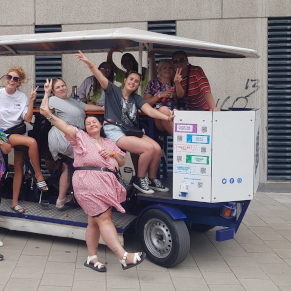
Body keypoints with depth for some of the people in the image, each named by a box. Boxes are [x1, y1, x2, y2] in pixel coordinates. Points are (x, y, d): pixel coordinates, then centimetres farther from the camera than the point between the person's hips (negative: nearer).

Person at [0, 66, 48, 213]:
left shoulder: (22, 97, 3)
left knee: (19, 166, -1)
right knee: (32, 142, -28)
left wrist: (31, 101, -14)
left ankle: (15, 202, 8)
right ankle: (38, 175, -11)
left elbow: (27, 119, -6)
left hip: (18, 132, 4)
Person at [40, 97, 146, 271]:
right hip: (88, 183, -6)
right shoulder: (81, 137, 8)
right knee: (105, 219, -12)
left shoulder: (109, 143, 24)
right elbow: (65, 127, -7)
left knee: (95, 221, 11)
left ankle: (92, 258, 20)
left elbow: (122, 162, 23)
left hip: (106, 185, 6)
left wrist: (113, 153, 3)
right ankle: (124, 257, -20)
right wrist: (48, 114, -21)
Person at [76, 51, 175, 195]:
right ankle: (139, 180, -2)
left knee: (157, 149, -15)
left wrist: (167, 117, -20)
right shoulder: (113, 90, 2)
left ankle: (152, 180, 6)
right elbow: (100, 77, -14)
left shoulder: (137, 98, 13)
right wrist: (89, 63, -31)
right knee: (149, 148, -22)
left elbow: (150, 111, -2)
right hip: (114, 131, -6)